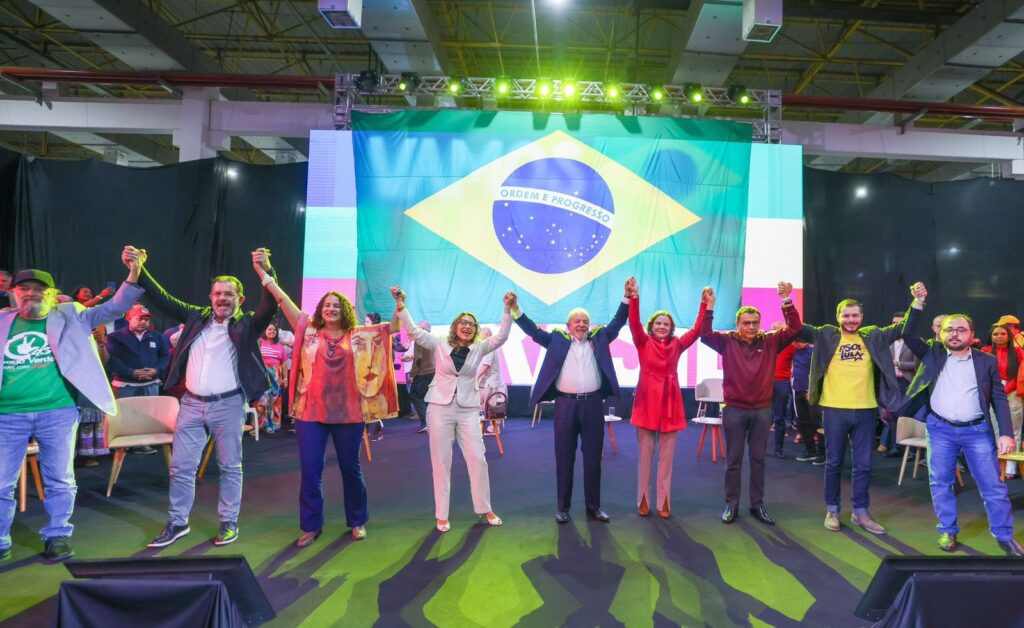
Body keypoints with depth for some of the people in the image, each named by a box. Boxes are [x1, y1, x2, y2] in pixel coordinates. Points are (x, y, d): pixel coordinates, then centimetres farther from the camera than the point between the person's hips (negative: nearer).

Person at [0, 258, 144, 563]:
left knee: (59, 480, 7)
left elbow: (112, 310, -3)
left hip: (57, 413, -1)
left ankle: (57, 536, 20)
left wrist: (133, 276, -15)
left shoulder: (67, 317, 5)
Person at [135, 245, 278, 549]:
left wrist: (267, 273, -36)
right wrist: (139, 269, 0)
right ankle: (177, 522, 25)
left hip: (228, 405, -4)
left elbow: (269, 307, -20)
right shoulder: (197, 317, 10)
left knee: (230, 467, 7)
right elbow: (163, 299, 10)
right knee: (181, 466, 10)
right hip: (191, 403, 4)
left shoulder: (247, 325, -3)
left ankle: (229, 523, 20)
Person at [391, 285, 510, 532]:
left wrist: (508, 310, -17)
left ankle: (485, 509, 18)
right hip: (440, 408, -1)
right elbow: (413, 331, -6)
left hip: (468, 410, 2)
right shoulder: (440, 344, 1)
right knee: (441, 461, 4)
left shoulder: (479, 349, 5)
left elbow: (501, 337, -6)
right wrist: (400, 305, -17)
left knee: (478, 459, 2)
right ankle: (441, 514, 15)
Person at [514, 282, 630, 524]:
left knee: (593, 457, 8)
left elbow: (617, 322, 7)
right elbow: (532, 330, 5)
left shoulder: (599, 338, 12)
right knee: (564, 457, 6)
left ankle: (593, 506, 19)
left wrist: (627, 298, -6)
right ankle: (563, 507, 16)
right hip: (565, 404, -1)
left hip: (593, 404, 1)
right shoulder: (558, 340, 8)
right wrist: (515, 309, -6)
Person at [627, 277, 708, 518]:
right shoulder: (643, 342, -1)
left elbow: (697, 330, -3)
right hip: (647, 401, -2)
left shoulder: (677, 345, 6)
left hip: (670, 402, 2)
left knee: (667, 456, 7)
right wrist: (634, 297, -31)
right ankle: (643, 500, 17)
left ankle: (664, 502, 16)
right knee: (644, 455, 6)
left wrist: (705, 304, -13)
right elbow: (634, 324, -17)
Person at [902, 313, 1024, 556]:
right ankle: (948, 531, 19)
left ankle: (1004, 535, 17)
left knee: (993, 485, 3)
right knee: (940, 482, 6)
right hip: (940, 429, 1)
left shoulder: (987, 361, 3)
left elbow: (999, 399, 3)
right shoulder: (933, 353, 4)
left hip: (977, 430, 0)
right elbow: (907, 334, -3)